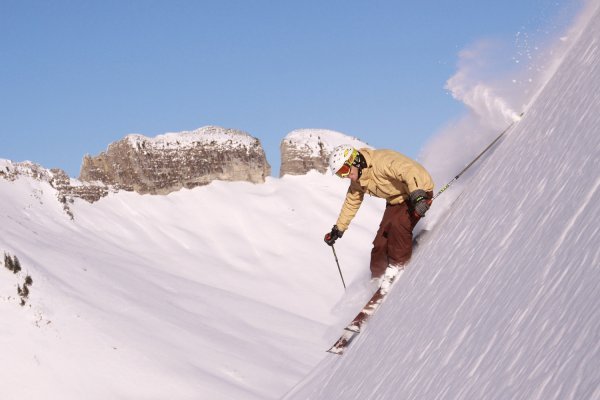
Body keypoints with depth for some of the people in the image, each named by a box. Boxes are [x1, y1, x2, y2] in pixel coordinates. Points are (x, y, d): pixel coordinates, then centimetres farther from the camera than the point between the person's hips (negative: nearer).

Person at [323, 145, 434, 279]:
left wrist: (417, 195, -55)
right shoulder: (357, 181, -1)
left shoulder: (381, 161, -31)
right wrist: (338, 229, 16)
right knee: (381, 242, 0)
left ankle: (399, 267, -13)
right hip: (396, 201, 8)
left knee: (398, 225, -31)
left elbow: (408, 170, -42)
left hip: (419, 190, -8)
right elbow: (351, 202, 15)